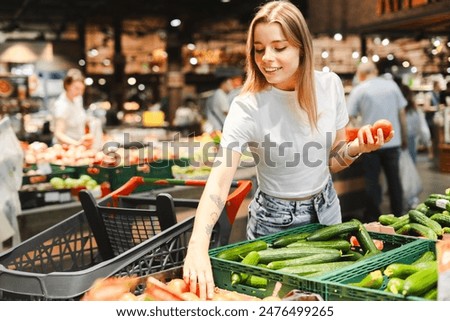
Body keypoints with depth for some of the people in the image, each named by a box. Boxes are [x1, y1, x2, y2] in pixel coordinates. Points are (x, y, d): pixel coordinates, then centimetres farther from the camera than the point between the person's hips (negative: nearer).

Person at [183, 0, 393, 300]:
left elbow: (332, 160, 2)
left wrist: (357, 147, -20)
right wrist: (198, 247, -47)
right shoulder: (248, 107, -23)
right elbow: (219, 179, -34)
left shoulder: (329, 85, -10)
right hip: (276, 220, -4)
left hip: (326, 208, 4)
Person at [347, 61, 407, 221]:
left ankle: (373, 218, 11)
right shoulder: (392, 85, 4)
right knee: (394, 179, 13)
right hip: (393, 141, 3)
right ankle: (398, 215, 21)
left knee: (372, 181, 5)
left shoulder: (359, 90, -5)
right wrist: (404, 138, 15)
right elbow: (402, 114, 6)